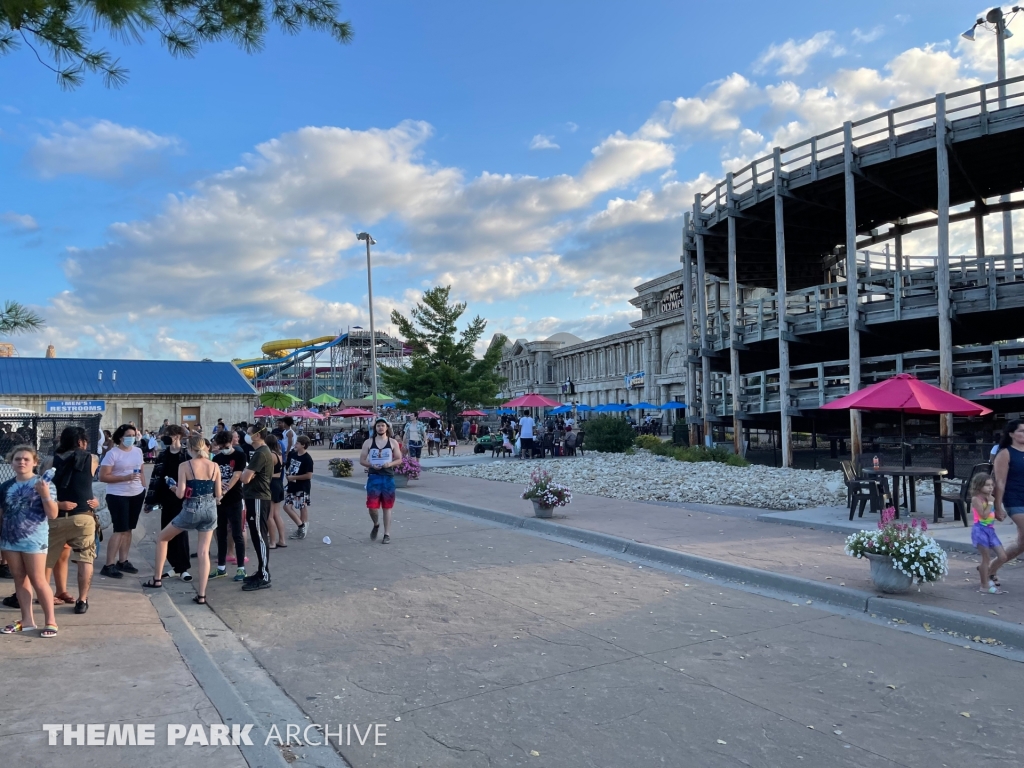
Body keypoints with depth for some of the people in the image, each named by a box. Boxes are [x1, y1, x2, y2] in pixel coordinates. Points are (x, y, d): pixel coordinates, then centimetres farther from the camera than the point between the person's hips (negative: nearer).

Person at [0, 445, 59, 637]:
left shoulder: (44, 484, -6)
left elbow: (53, 515, -10)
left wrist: (45, 495, -24)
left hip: (34, 540, -4)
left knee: (38, 580, -2)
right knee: (19, 578, 9)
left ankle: (50, 621, 6)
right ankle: (27, 620, 18)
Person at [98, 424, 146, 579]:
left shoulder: (138, 451, 7)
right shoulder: (112, 453, -12)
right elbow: (102, 477, -16)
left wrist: (143, 488, 15)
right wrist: (126, 478, -23)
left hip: (137, 494, 6)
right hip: (118, 496, -6)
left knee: (128, 529, 10)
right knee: (120, 530, -8)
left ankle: (122, 561, 19)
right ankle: (109, 565, -1)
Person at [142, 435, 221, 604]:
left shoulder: (185, 466, -10)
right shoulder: (215, 466, 0)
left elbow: (180, 494, -13)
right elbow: (218, 495, 3)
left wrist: (174, 487, 9)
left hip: (191, 509, -3)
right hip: (210, 509, 3)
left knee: (162, 538, 22)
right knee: (204, 552, 6)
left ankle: (157, 579, 29)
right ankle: (201, 595, 4)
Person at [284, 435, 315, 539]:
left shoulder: (307, 459, -17)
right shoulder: (292, 454, 5)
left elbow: (309, 476, -21)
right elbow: (287, 466, 21)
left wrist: (293, 477, -17)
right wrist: (287, 474, 0)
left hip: (302, 488, -8)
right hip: (292, 486, 8)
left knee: (303, 508, -1)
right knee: (287, 506, 10)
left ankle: (304, 527, 11)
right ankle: (301, 526, 18)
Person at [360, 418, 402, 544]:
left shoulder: (393, 442, 3)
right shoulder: (368, 442, 3)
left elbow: (399, 459, 5)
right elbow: (362, 460, 4)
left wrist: (390, 464, -15)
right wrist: (371, 465, -15)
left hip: (388, 477, 0)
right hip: (373, 477, 0)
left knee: (387, 507, 5)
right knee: (372, 506, -5)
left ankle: (387, 534, 13)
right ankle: (376, 524, 26)